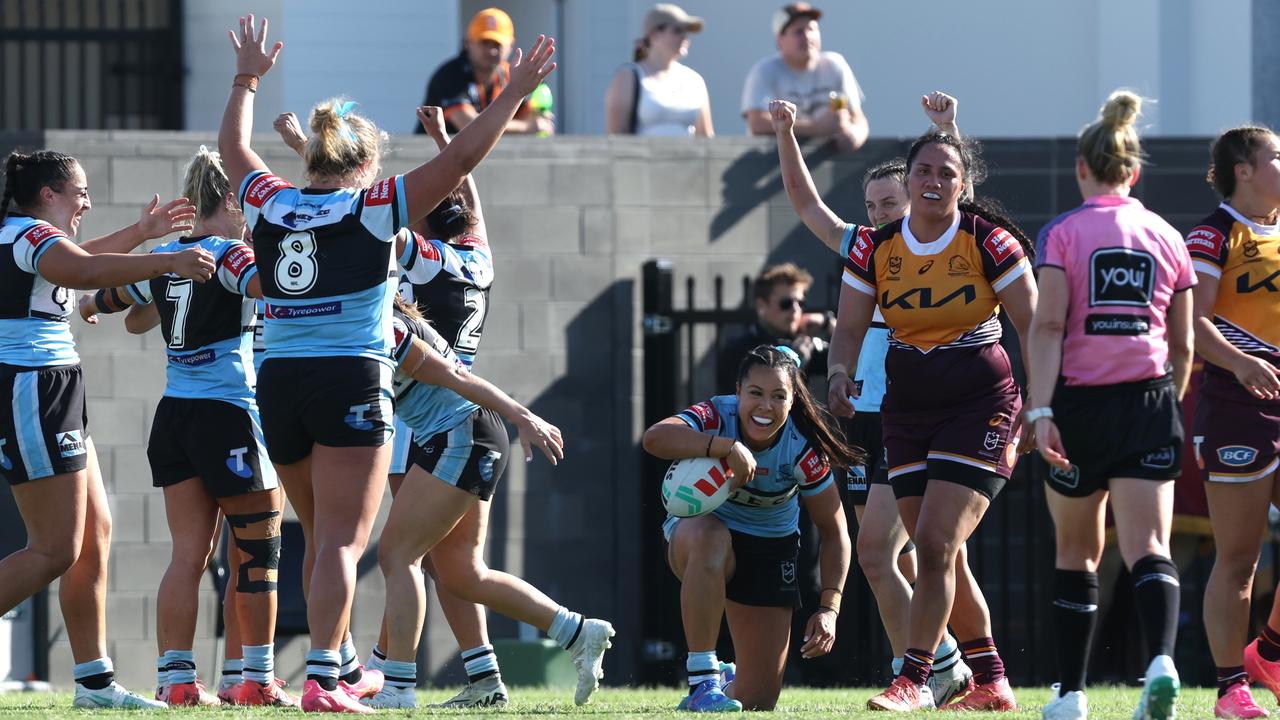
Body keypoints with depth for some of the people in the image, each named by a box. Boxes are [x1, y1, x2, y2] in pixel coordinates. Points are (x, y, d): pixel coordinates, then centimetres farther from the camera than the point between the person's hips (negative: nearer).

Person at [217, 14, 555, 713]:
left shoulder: (270, 205, 8)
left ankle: (346, 667, 29)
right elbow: (460, 158, -4)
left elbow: (233, 148, 28)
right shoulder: (373, 209, -4)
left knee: (321, 538, 18)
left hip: (278, 385, 5)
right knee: (342, 542, -7)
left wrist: (247, 79, 42)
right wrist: (514, 94, 3)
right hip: (351, 384, -5)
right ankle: (323, 681, -18)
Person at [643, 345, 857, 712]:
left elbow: (834, 532, -12)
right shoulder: (718, 417, -25)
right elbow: (655, 438, -46)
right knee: (710, 538, -43)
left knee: (757, 701, -4)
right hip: (696, 528, -2)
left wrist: (829, 608, -22)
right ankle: (701, 682, -34)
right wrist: (727, 446, -57)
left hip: (771, 549, 2)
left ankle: (731, 681, 38)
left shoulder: (803, 448, -21)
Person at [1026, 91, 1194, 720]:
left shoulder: (1062, 234, -1)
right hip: (1149, 406, 1)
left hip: (1081, 402, -1)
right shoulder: (1166, 238, 9)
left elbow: (1047, 328, -11)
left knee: (1077, 553, 14)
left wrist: (1040, 411, -15)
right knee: (1148, 550, -7)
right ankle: (1161, 659, -33)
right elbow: (1183, 344, 12)